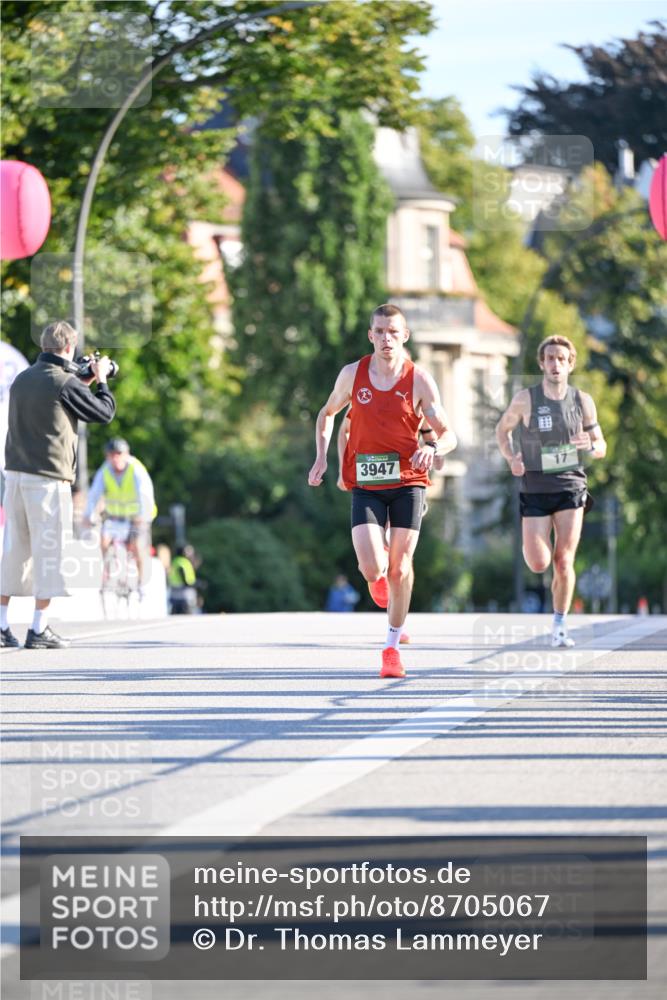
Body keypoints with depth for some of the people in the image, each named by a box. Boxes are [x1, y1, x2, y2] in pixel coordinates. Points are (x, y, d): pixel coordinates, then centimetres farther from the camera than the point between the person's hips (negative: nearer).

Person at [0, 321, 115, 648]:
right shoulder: (65, 383, -10)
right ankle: (39, 630, -3)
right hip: (48, 478, -7)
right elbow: (104, 413, 0)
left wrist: (85, 383, 29)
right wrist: (100, 380, 16)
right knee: (48, 550, -2)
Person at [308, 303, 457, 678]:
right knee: (372, 569, -13)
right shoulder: (353, 374, 1)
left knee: (400, 568, -2)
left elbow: (448, 434, -2)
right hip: (366, 485, 1)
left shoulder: (419, 380, -4)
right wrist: (322, 457, 7)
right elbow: (328, 413, 19)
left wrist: (432, 448, -24)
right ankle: (379, 576, 27)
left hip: (407, 482, -1)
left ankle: (393, 646, 14)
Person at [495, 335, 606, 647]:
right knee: (538, 565, -7)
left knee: (564, 561, -8)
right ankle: (536, 540, 31)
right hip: (535, 489, -1)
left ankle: (559, 625, 8)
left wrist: (591, 447, -16)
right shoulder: (526, 399, -6)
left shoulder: (583, 401, 0)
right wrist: (511, 458, -8)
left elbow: (601, 447, 9)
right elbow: (502, 429, 10)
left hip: (571, 486, 1)